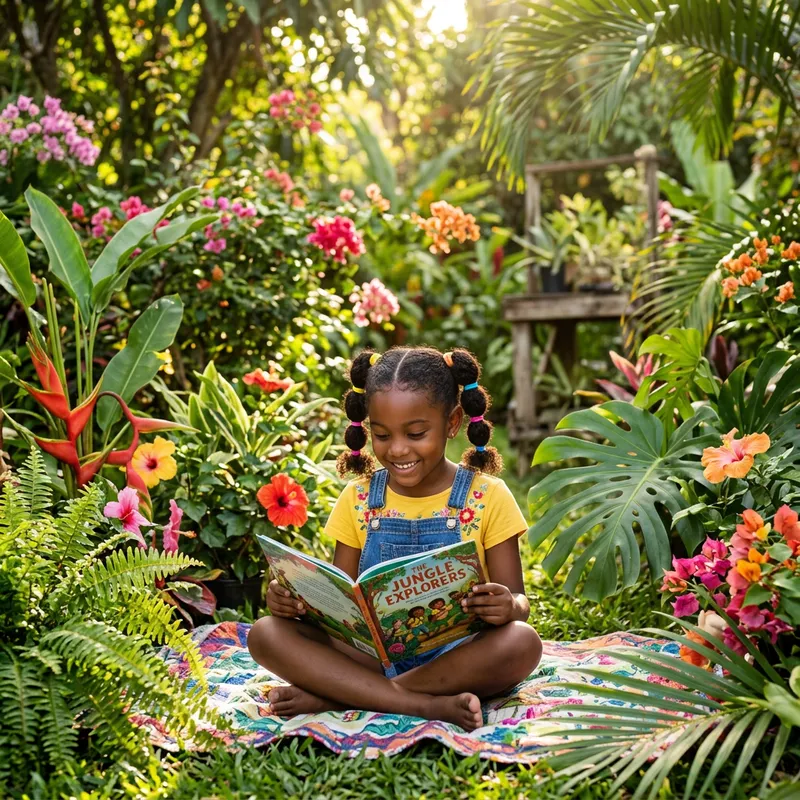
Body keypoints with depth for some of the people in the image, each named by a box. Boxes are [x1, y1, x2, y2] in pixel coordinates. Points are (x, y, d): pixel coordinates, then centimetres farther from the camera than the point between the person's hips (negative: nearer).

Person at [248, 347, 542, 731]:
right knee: (266, 632, -20)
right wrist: (296, 598, -13)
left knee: (522, 643, -34)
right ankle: (430, 706, -30)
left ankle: (332, 698, -25)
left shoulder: (486, 497, 0)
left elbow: (517, 601, -3)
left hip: (454, 656, -2)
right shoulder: (358, 499, 7)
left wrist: (509, 606, -28)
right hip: (374, 653, 2)